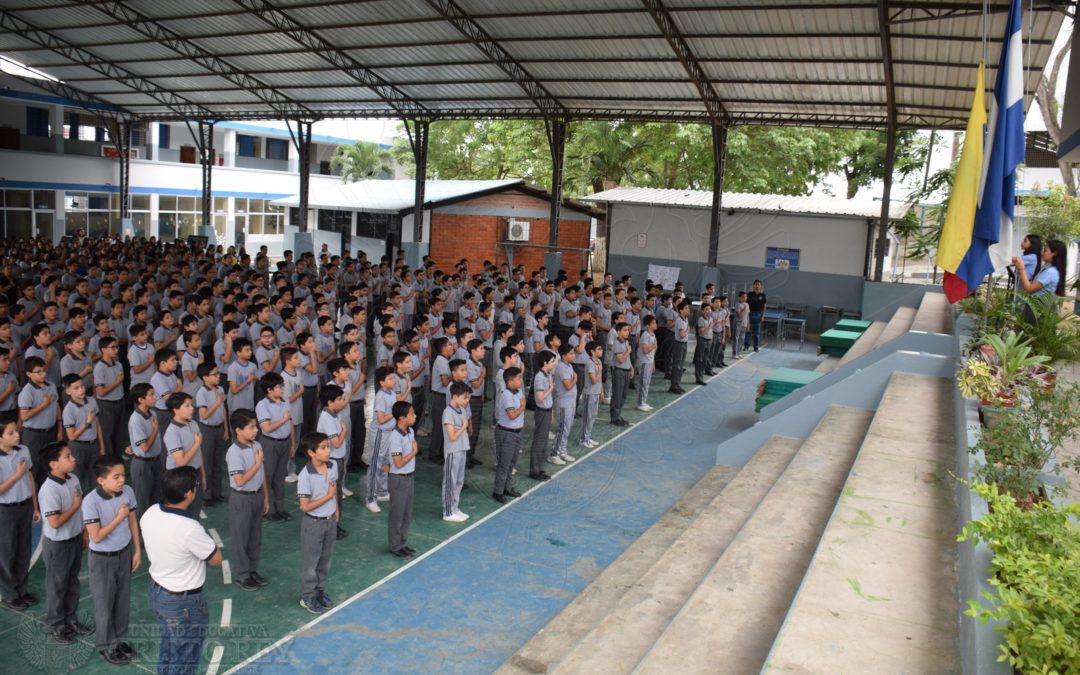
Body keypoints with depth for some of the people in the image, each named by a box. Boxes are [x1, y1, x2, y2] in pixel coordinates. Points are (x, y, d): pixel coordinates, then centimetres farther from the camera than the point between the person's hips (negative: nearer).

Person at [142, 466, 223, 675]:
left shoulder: (150, 513, -11)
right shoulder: (190, 529, -33)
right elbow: (216, 559, -19)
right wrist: (205, 541, 0)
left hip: (156, 591, 8)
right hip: (183, 603, -8)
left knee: (168, 649, 28)